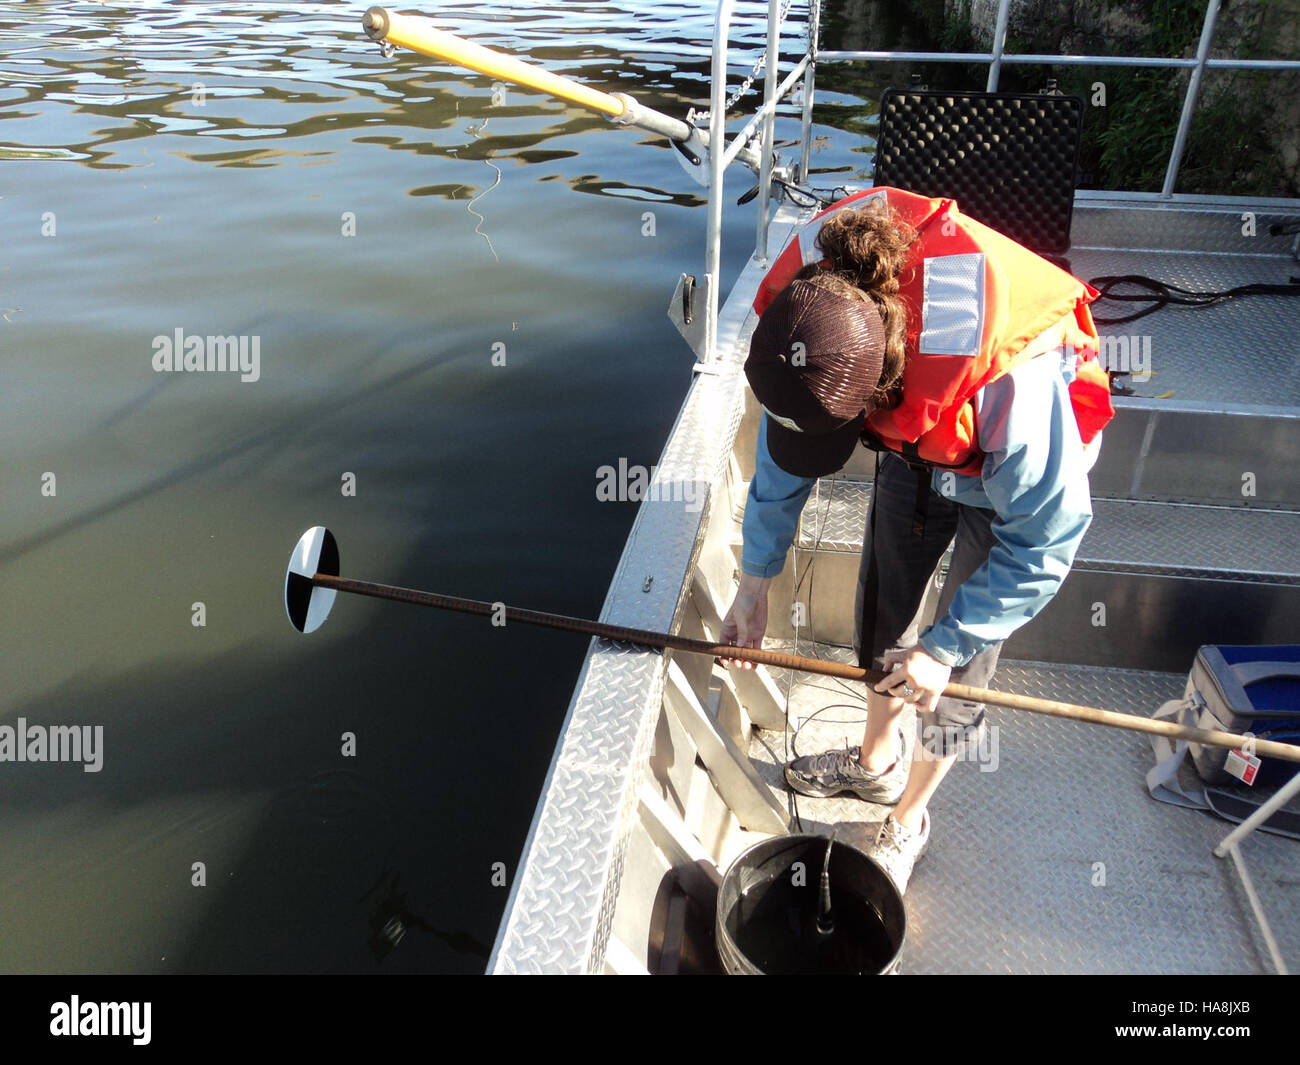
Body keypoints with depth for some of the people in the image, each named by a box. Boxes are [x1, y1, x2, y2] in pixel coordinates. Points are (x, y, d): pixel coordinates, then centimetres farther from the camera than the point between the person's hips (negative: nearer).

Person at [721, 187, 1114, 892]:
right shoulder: (807, 312, -29)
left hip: (1011, 468, -5)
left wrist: (943, 648, -24)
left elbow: (1046, 539, -30)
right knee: (882, 605, 14)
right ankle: (878, 762, 41)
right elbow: (780, 460, -11)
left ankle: (908, 821, 25)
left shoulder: (1008, 378, -45)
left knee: (958, 663, -1)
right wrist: (754, 582, -4)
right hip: (915, 440, 5)